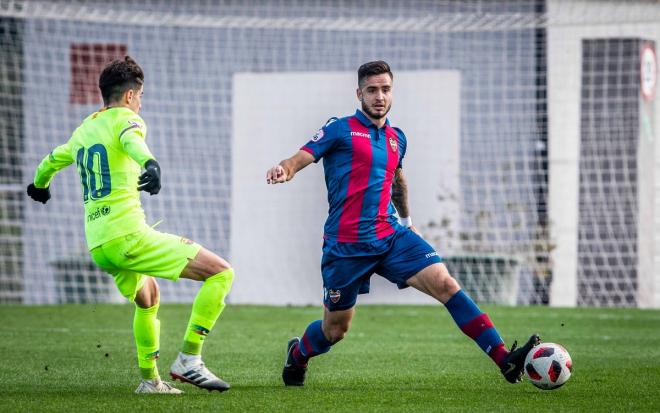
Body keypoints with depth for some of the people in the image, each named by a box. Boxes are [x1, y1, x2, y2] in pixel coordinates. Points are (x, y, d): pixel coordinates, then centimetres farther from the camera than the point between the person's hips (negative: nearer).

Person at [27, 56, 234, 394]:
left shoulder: (83, 130, 22)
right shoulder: (124, 118, 0)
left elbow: (51, 161, 41)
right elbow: (131, 138, -26)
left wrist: (39, 185, 64)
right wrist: (149, 162, -47)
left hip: (97, 246, 9)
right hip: (128, 235, -9)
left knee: (147, 296, 35)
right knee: (221, 273, -10)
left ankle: (149, 379, 34)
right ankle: (189, 359, -15)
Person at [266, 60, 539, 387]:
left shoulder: (397, 139, 15)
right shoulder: (340, 130, -3)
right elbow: (301, 158, -12)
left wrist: (406, 220, 43)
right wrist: (283, 170, -34)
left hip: (391, 237, 4)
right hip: (346, 245, -4)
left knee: (444, 283, -16)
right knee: (336, 329, 6)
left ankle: (504, 359, -23)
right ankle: (297, 355, 42)